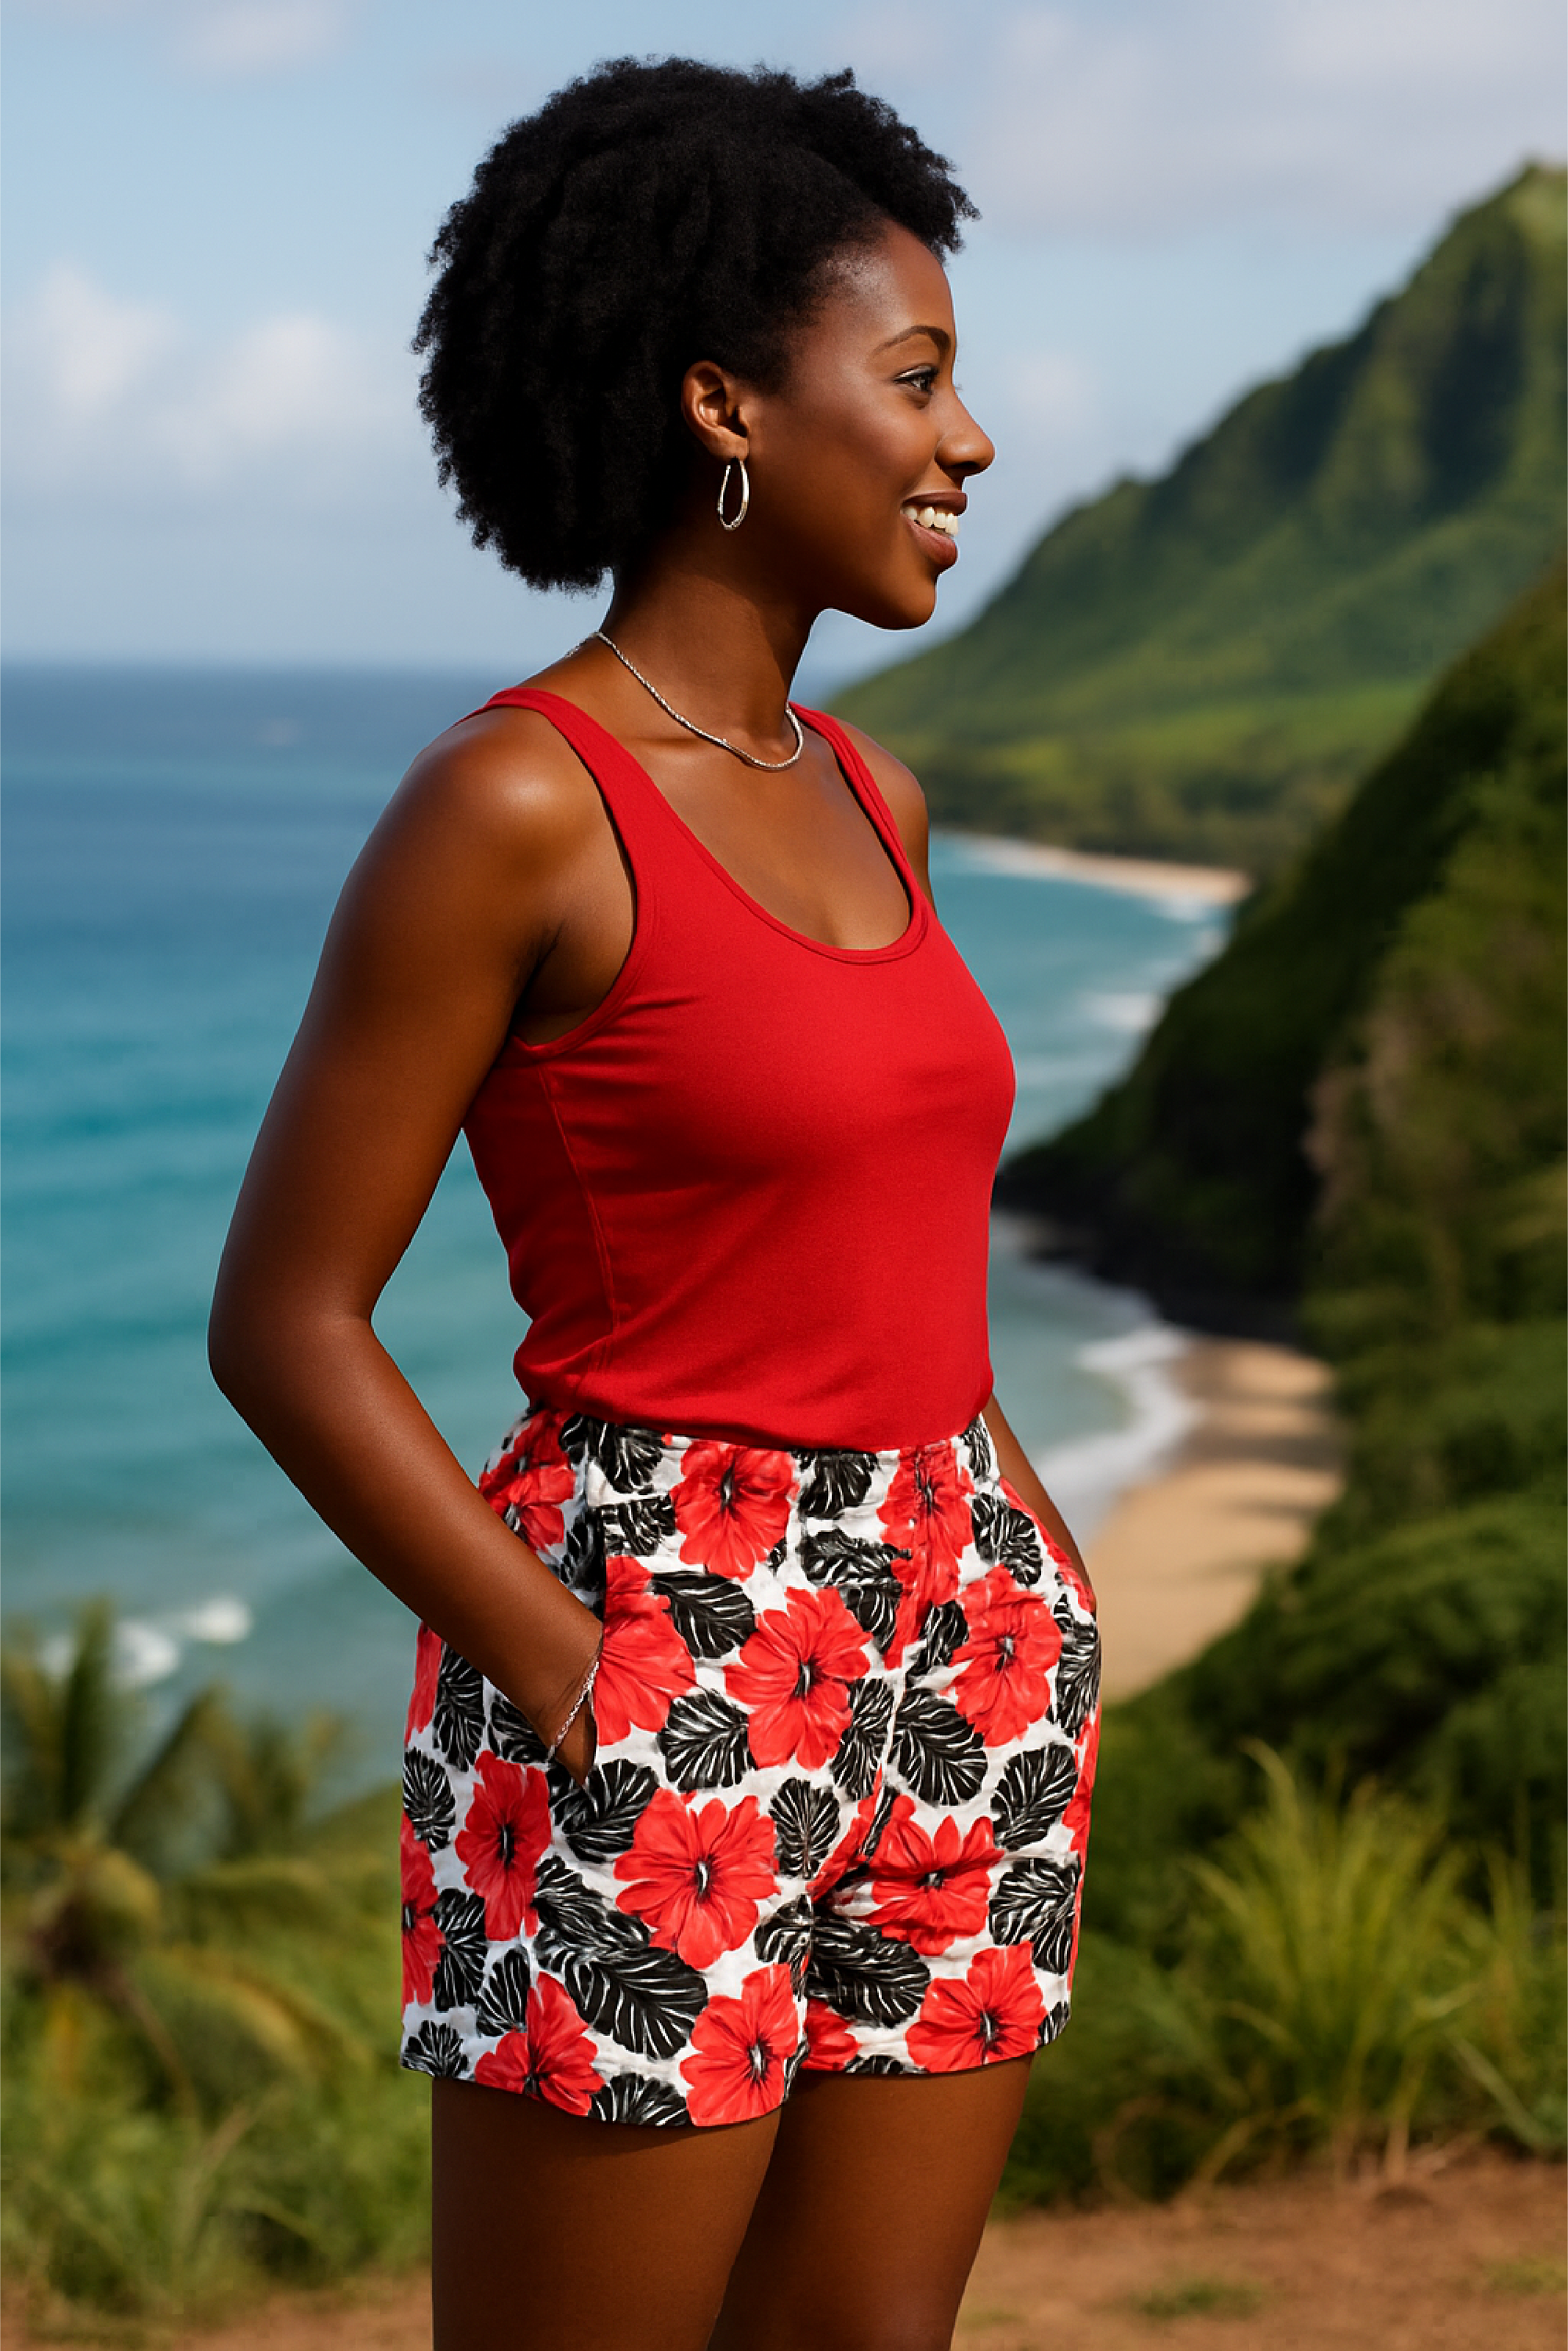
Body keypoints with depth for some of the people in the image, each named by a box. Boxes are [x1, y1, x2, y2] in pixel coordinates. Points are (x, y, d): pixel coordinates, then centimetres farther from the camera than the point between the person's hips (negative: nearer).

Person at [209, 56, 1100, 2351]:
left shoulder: (865, 801, 11)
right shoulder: (511, 805, -13)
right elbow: (284, 1323, -11)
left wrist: (1036, 1582, 11)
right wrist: (580, 1692, -14)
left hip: (951, 1662, 8)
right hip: (647, 1675, -7)